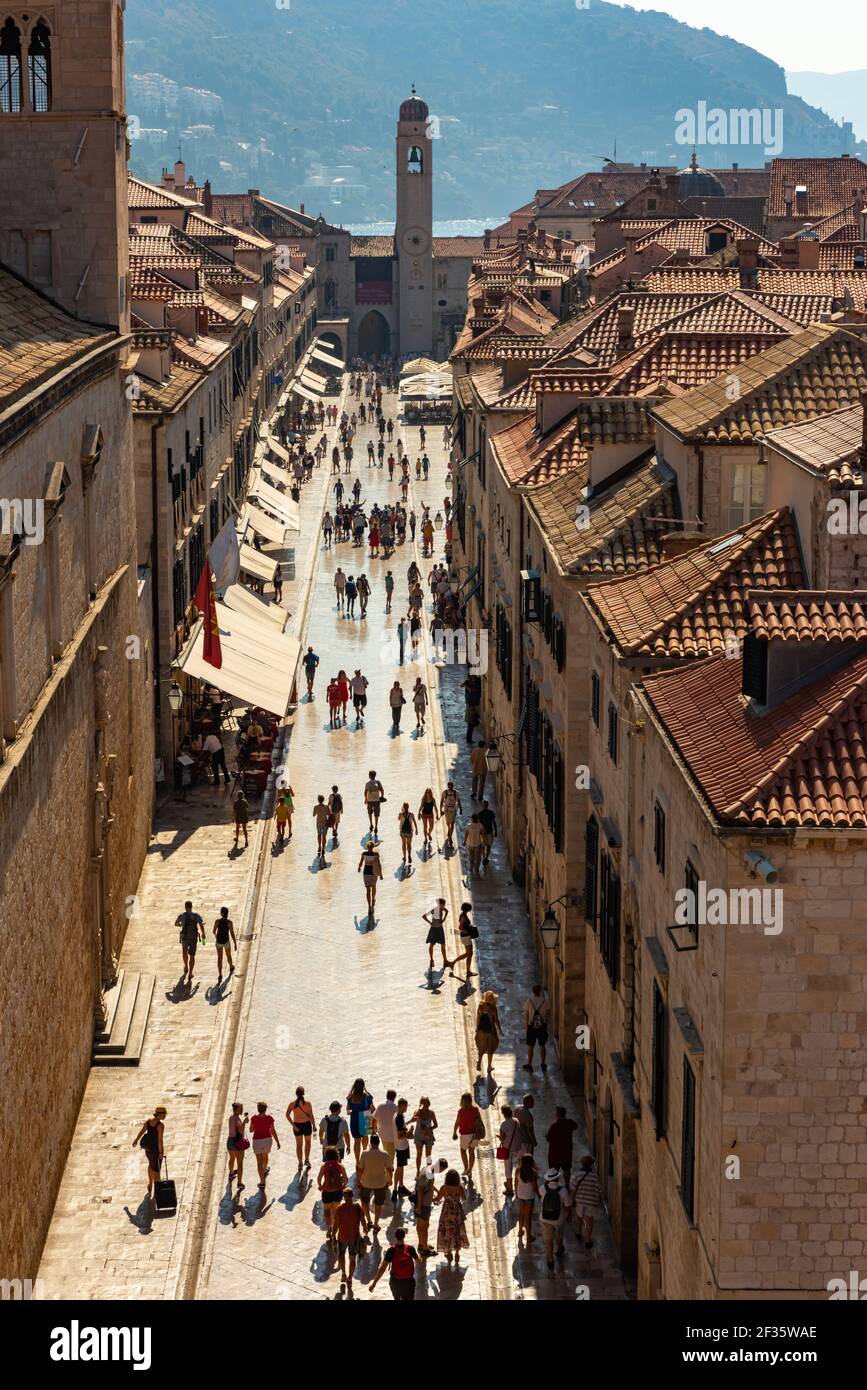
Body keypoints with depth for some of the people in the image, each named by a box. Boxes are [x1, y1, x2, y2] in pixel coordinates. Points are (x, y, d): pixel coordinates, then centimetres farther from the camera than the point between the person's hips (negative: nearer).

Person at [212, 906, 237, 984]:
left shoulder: (217, 921, -12)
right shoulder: (229, 922, -18)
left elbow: (214, 931, 2)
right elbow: (232, 934, -16)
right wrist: (235, 944, -7)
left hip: (218, 941, 0)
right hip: (226, 941, 0)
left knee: (219, 958, 7)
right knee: (228, 955, 27)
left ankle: (220, 976, -1)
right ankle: (231, 968, 53)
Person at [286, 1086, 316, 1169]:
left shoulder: (292, 1103, -9)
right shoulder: (307, 1103, -14)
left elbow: (287, 1115, -16)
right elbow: (311, 1116, -12)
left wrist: (293, 1125, -12)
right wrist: (314, 1125, 0)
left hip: (297, 1125, 1)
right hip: (306, 1124, -1)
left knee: (299, 1144, 15)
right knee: (308, 1142, 24)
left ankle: (300, 1163, 20)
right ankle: (306, 1160, 25)